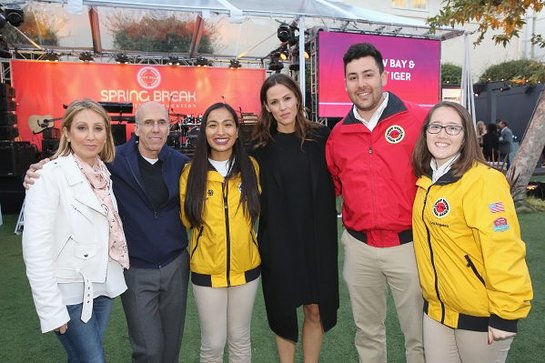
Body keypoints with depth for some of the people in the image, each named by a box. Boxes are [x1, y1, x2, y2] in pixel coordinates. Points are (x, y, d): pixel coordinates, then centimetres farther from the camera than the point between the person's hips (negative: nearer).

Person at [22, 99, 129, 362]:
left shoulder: (103, 172, 3)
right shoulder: (50, 177, -17)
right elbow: (36, 249, -19)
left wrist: (115, 275, 8)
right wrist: (52, 310, -18)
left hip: (103, 285, 6)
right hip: (70, 292, -6)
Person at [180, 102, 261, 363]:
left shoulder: (251, 167, -4)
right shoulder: (191, 172, -8)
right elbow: (186, 219, 4)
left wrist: (240, 236, 7)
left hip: (246, 268, 2)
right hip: (207, 270, -1)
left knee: (240, 339, 18)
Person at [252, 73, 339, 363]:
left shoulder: (321, 137, -2)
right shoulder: (260, 147, -2)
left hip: (318, 239, 1)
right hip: (278, 242, 0)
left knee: (316, 310, 10)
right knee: (282, 310, 13)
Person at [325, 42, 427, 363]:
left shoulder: (419, 119, -9)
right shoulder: (338, 134, 3)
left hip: (409, 243, -3)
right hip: (359, 246, 4)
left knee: (419, 335, 13)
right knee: (367, 332, 21)